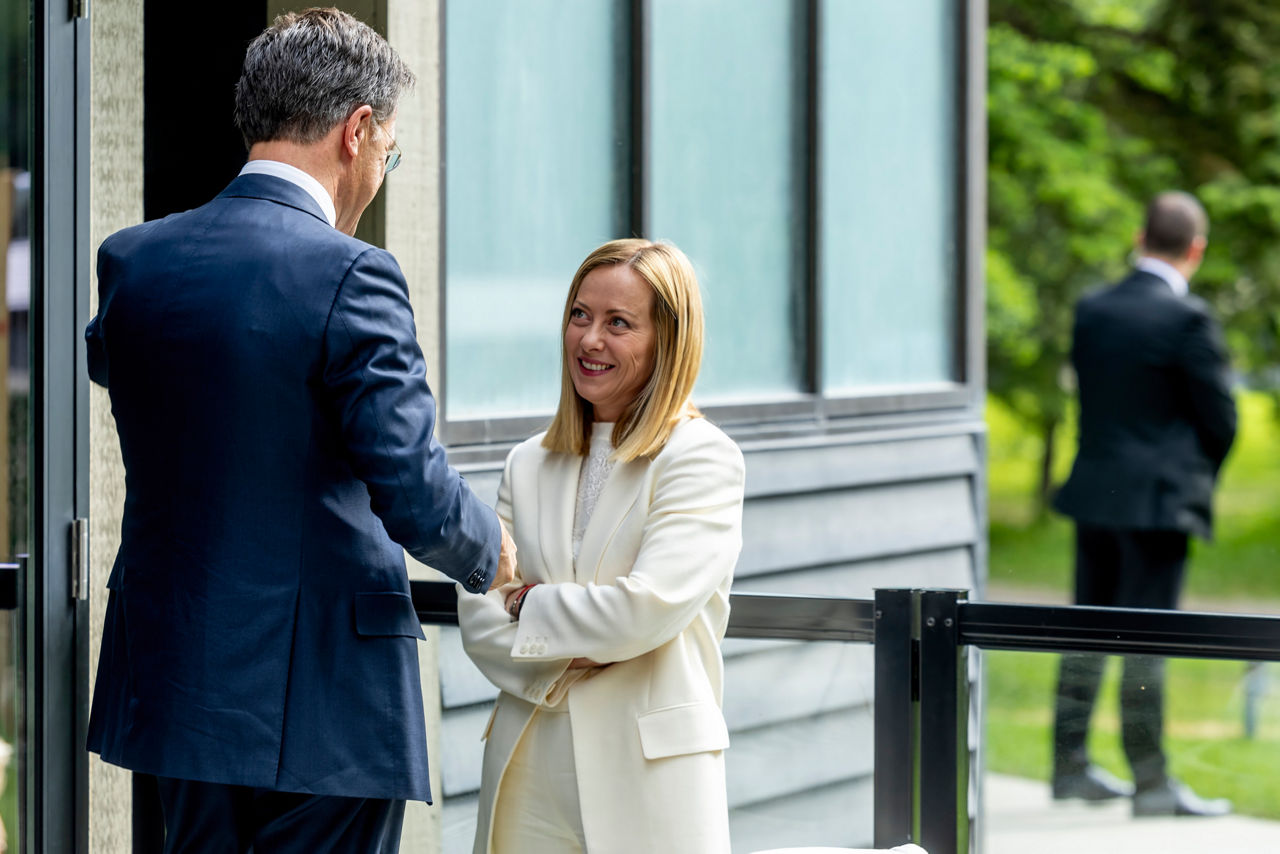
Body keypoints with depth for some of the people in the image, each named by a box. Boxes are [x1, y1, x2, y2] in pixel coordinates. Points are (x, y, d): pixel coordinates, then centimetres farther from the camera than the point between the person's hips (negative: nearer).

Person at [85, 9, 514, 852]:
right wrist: (491, 553, 3)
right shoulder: (350, 276, -16)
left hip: (176, 688, 7)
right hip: (322, 709, -6)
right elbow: (413, 491, -18)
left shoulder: (131, 261, 3)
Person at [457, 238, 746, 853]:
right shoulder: (529, 465, 14)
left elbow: (649, 608, -16)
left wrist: (528, 606, -2)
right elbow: (477, 617, 6)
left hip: (649, 778, -4)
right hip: (529, 773, 4)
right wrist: (561, 661, -12)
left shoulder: (703, 459, -4)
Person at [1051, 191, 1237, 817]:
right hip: (1159, 500, -6)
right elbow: (1220, 416, -7)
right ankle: (1150, 784, -1)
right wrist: (1199, 480, 11)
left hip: (1094, 491, 6)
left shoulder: (1091, 312, 5)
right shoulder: (1187, 319, -13)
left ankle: (1070, 766, 19)